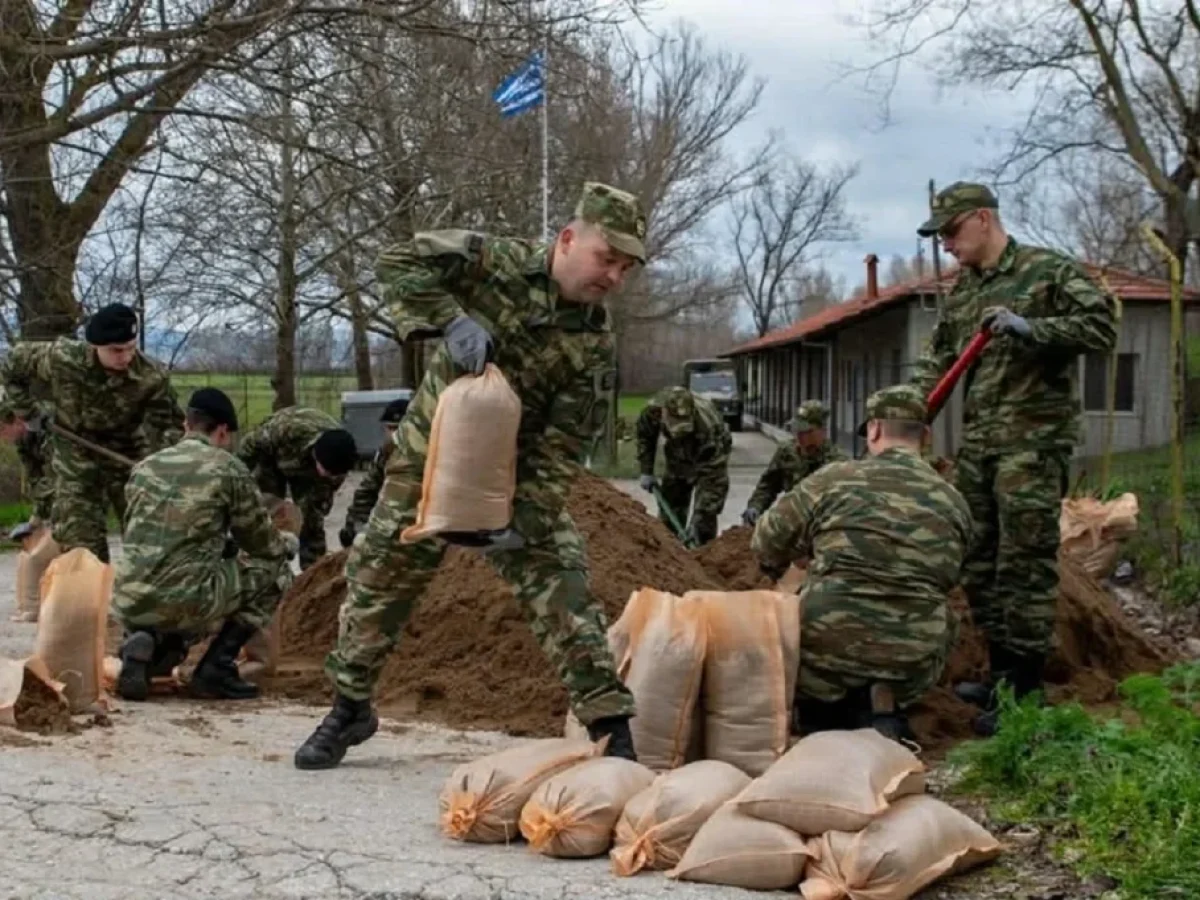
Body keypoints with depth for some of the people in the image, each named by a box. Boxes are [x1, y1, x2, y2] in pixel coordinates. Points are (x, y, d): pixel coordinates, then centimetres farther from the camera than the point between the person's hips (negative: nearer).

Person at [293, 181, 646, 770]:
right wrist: (452, 320, -36)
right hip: (428, 456, 0)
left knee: (560, 585, -11)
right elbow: (398, 262, -23)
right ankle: (350, 708, 28)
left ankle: (611, 726, -5)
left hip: (516, 472, 0)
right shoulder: (497, 262, -17)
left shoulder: (594, 341, -15)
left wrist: (523, 521, -25)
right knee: (378, 575, 8)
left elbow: (564, 445, -16)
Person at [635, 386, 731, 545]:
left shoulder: (708, 425, -44)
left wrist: (698, 521, -44)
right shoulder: (654, 409, -32)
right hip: (678, 458, 4)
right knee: (669, 509, 5)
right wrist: (646, 471, -7)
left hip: (712, 454, -4)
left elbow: (715, 479, -42)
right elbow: (644, 435, -4)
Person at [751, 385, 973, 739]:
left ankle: (824, 718, 6)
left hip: (829, 648, -1)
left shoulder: (835, 479, 1)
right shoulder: (954, 502, 9)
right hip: (915, 663, 2)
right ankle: (876, 708, 7)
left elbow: (766, 544, 11)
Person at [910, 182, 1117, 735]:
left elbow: (1102, 327, -12)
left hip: (1032, 440, -8)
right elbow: (940, 352, 17)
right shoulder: (962, 289, 16)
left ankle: (1026, 693, -1)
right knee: (978, 562, 12)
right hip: (976, 443, 8)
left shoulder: (1049, 271, -6)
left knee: (1025, 564, -7)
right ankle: (1002, 673, 24)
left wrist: (1029, 328, -22)